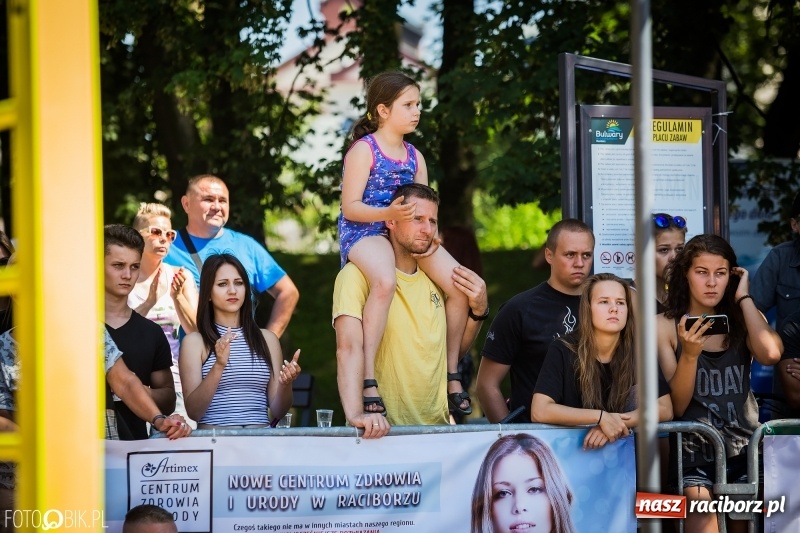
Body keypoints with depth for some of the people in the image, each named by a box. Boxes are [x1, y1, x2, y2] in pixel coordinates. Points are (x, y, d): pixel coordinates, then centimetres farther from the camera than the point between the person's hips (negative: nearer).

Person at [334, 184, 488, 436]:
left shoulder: (433, 279, 15)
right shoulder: (359, 274, -8)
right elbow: (349, 347, -22)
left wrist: (478, 310, 6)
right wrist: (356, 413, -36)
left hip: (436, 424, 5)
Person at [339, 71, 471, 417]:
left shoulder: (414, 157, 16)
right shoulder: (364, 149, -5)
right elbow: (350, 206, -11)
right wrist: (388, 213, -27)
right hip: (363, 232, -7)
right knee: (385, 281, -40)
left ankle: (452, 374, 4)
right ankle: (367, 379, -37)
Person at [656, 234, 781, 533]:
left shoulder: (742, 321, 10)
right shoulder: (665, 326, 2)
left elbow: (770, 354, -14)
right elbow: (675, 407, -2)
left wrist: (743, 298, -3)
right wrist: (690, 354, -18)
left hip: (743, 450, 3)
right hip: (693, 453, -3)